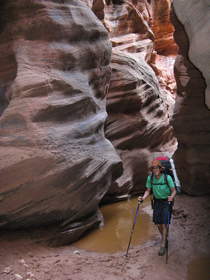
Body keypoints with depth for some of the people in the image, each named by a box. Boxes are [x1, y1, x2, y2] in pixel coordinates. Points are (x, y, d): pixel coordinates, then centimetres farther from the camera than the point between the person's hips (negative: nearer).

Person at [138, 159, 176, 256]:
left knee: (165, 223, -9)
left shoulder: (167, 177, -20)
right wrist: (143, 198, -19)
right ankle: (164, 239, 34)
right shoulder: (150, 177, -10)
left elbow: (174, 191, -13)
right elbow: (148, 190, 0)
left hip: (167, 202, -4)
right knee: (158, 223, 8)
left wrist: (171, 197, -34)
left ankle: (163, 246, 1)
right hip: (157, 201, 4)